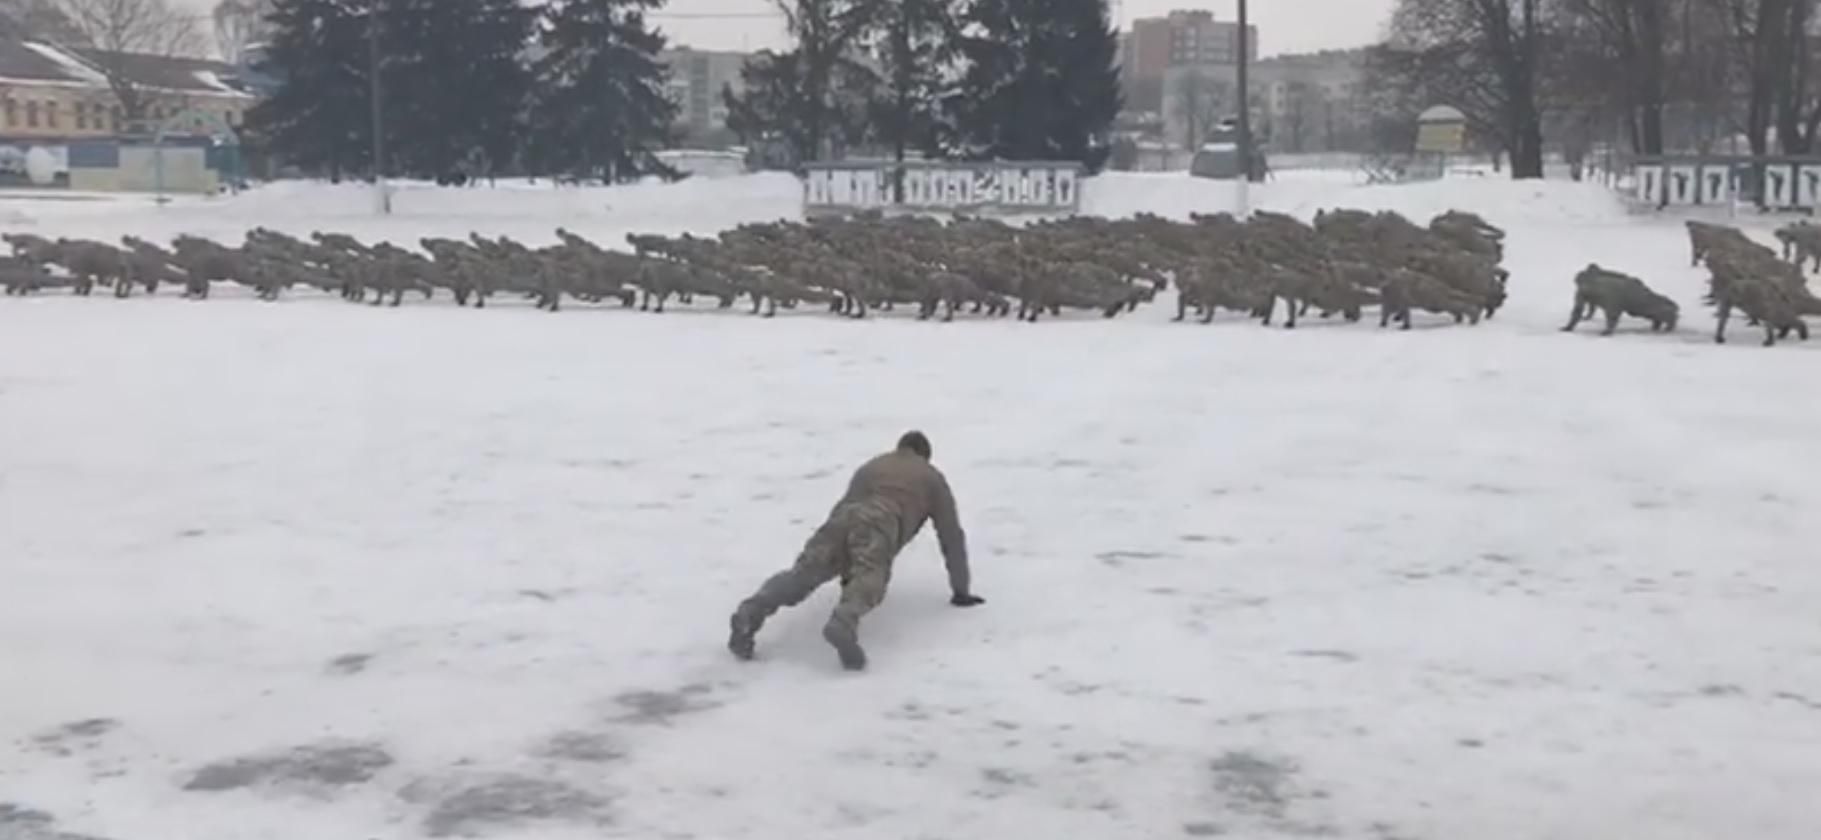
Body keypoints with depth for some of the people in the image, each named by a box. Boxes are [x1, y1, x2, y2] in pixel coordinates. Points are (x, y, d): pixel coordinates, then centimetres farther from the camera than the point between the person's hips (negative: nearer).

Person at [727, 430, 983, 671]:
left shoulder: (869, 467, 44)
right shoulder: (932, 477, 32)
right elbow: (951, 535, 30)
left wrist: (845, 569, 66)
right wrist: (961, 591, 36)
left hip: (841, 518, 4)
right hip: (877, 525, -4)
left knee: (800, 575, -15)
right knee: (868, 582, -29)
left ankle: (751, 612, -43)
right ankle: (843, 624, -62)